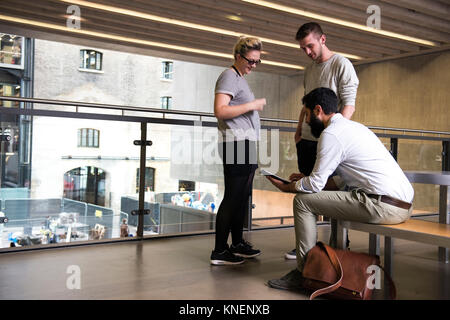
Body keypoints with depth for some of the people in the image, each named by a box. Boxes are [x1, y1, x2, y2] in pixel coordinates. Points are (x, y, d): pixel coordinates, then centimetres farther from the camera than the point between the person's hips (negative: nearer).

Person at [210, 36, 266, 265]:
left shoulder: (240, 79, 23)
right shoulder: (229, 76, -6)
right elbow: (220, 111, -18)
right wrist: (252, 105, -16)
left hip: (247, 144, 10)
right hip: (236, 143, -10)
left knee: (243, 196, 12)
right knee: (233, 197, -9)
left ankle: (237, 244, 21)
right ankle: (219, 251, -4)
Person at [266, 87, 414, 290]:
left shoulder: (331, 133, -8)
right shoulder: (352, 127, 22)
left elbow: (315, 184, -8)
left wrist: (287, 187, 9)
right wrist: (308, 179, 24)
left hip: (384, 206, -10)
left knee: (303, 201, -4)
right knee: (335, 196, 29)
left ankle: (303, 272, 1)